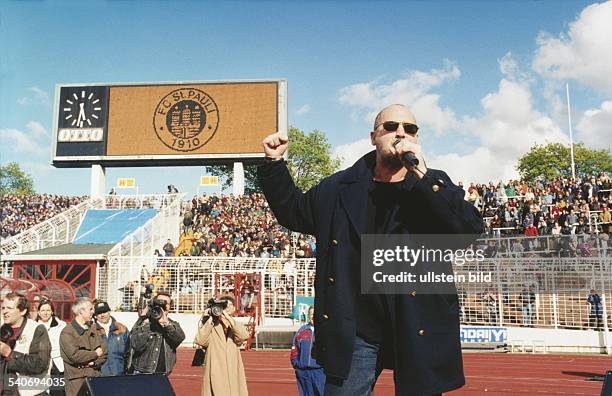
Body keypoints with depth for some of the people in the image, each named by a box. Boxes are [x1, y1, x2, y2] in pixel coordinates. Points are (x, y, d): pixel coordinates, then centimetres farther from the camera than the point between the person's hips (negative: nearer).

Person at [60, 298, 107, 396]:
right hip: (76, 379, -5)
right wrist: (95, 354, -5)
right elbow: (74, 355, -17)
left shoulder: (92, 328, 14)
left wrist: (93, 363, -8)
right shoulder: (67, 332, -5)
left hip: (95, 376, 5)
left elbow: (104, 352, 10)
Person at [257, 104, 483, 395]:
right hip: (355, 333, 1)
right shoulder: (340, 188, 6)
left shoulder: (433, 186, 2)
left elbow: (472, 228, -15)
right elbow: (293, 211, 20)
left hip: (417, 333, -1)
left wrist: (422, 175, -22)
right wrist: (274, 163, 8)